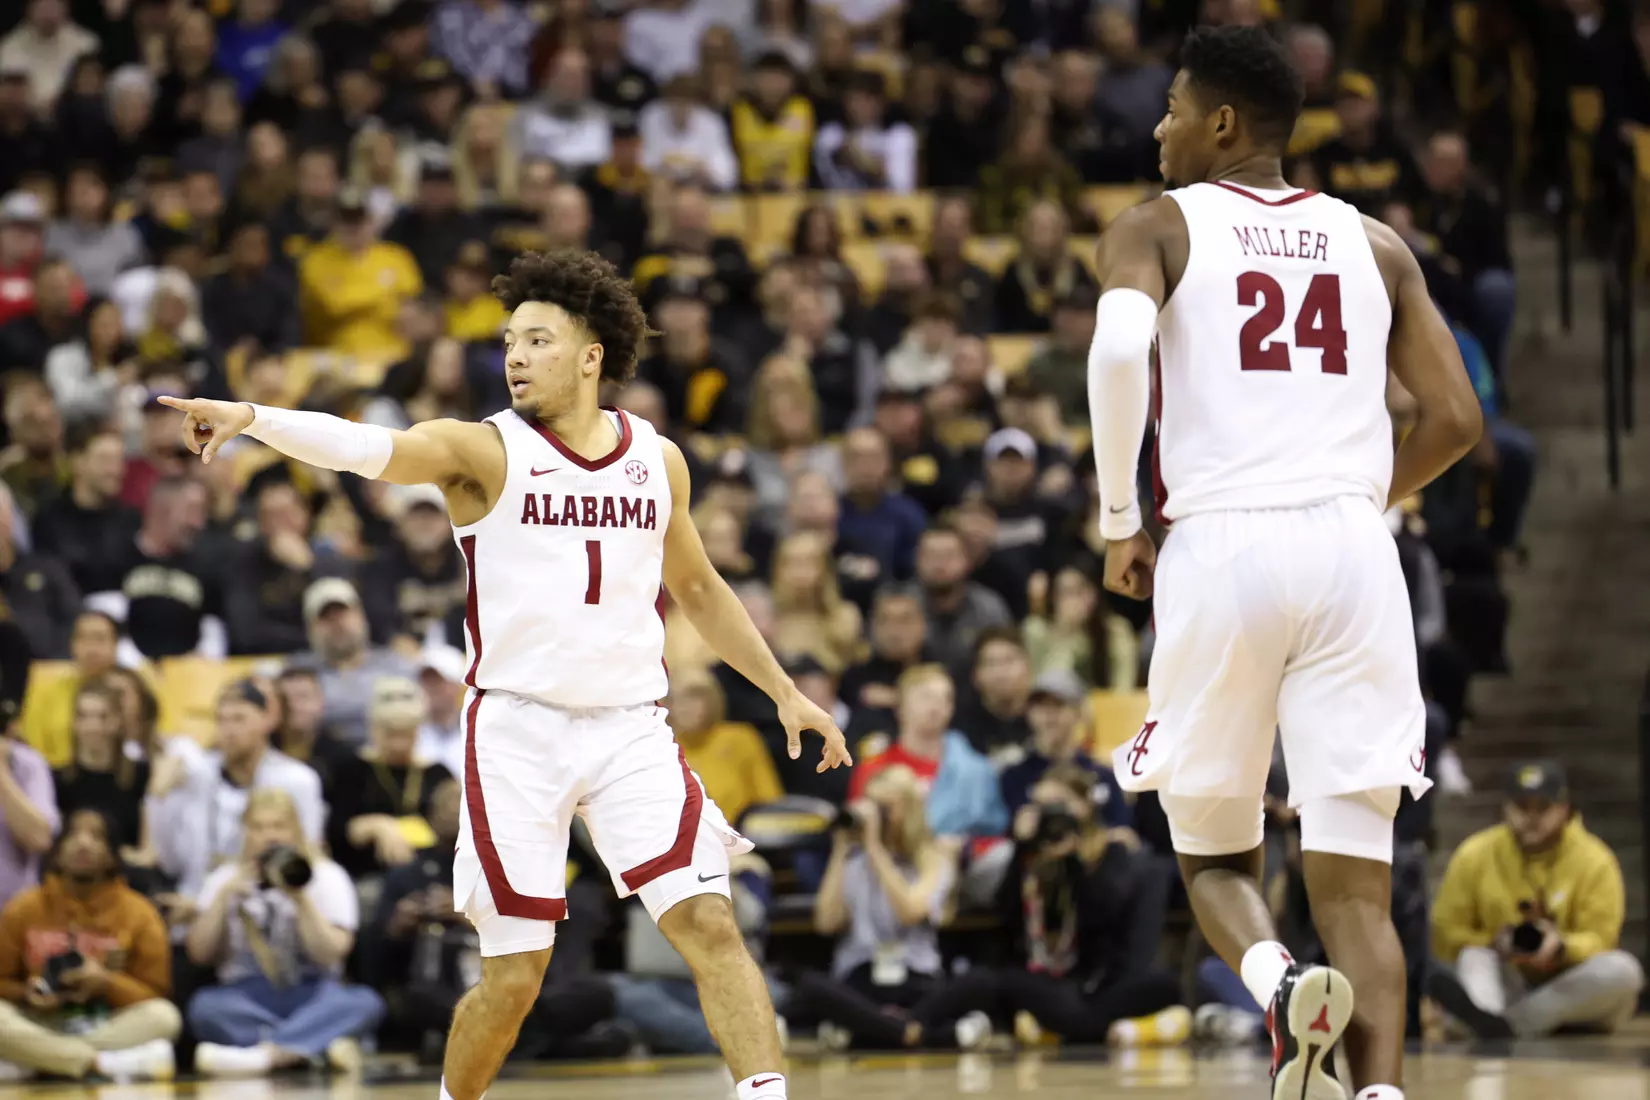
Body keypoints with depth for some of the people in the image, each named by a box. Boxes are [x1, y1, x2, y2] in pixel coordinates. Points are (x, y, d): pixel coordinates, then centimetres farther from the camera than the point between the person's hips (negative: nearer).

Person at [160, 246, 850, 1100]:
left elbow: (697, 588, 23)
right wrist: (252, 418, -39)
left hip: (631, 730, 3)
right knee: (514, 977, 1)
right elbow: (370, 449, -22)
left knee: (708, 923, -12)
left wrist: (784, 692, 22)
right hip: (518, 731, -3)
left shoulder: (657, 460, 8)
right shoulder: (484, 451, -4)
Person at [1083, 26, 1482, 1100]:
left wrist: (1120, 522, -3)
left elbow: (1118, 348, -14)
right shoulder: (1374, 243, 17)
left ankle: (1279, 981, -16)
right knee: (1355, 876, 1)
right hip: (1352, 550, 2)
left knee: (1215, 853, 14)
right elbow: (1457, 420, 12)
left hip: (1224, 547, -2)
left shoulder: (1159, 227, 7)